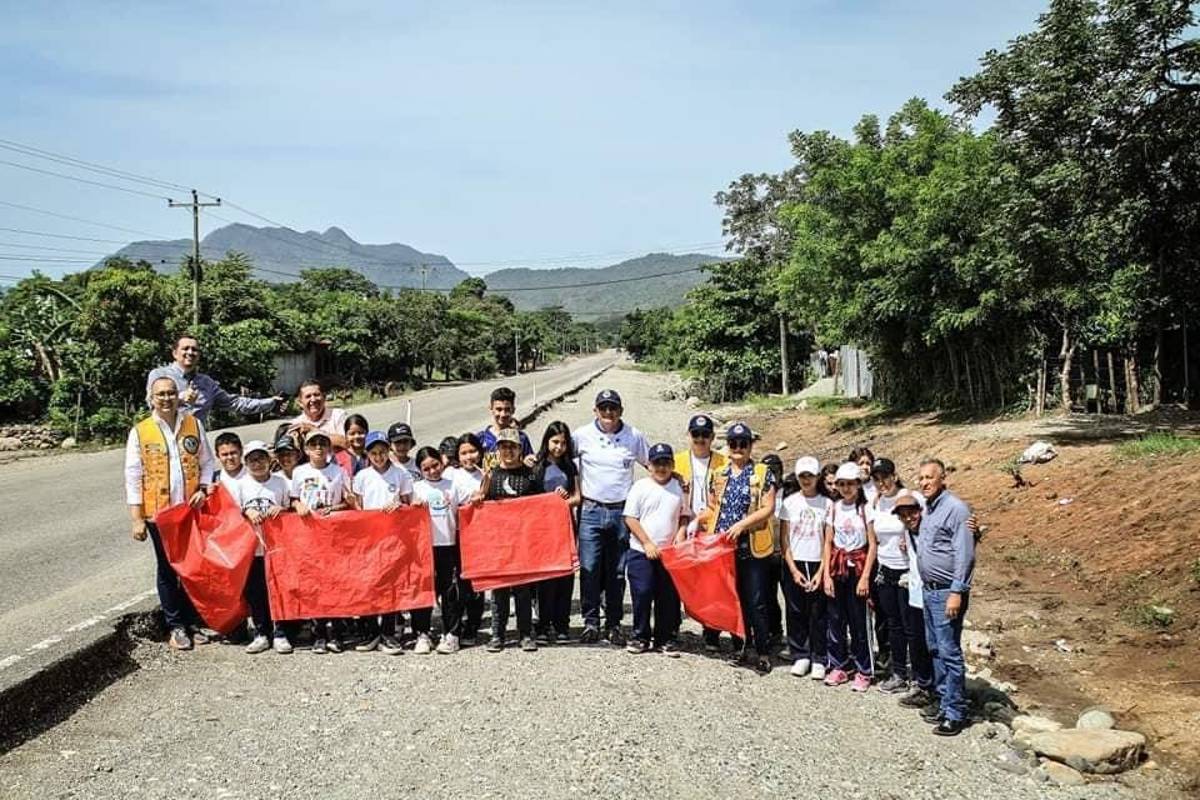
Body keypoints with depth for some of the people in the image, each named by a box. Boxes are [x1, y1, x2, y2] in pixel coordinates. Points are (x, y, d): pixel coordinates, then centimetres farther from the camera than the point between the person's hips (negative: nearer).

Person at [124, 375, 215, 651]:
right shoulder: (140, 432, -3)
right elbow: (133, 477, -3)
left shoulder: (194, 424, 3)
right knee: (168, 570, 9)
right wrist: (136, 518, -7)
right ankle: (176, 626, 19)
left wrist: (203, 488, -7)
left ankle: (193, 621, 21)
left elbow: (206, 462, 11)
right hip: (159, 513, -2)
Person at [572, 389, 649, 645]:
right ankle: (591, 621, 9)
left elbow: (653, 464, 15)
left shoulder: (634, 436, 4)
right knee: (589, 569, -3)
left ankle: (614, 624, 16)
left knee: (617, 572, 6)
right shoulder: (582, 435, 1)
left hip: (622, 511, 1)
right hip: (591, 511, -1)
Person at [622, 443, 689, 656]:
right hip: (641, 552, -3)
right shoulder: (640, 487, -3)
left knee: (669, 597, 6)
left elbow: (685, 515, 17)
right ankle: (641, 636, 12)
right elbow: (630, 518, -5)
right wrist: (647, 543, -10)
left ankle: (666, 638, 17)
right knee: (642, 594, -3)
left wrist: (682, 531, -4)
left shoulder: (678, 488, 7)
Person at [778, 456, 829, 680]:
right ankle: (800, 656, 15)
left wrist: (821, 572, -6)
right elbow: (784, 539, 4)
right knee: (796, 613, 3)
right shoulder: (790, 502, 4)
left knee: (818, 615, 0)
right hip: (794, 563, 1)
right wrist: (793, 570, -4)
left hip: (818, 565, -1)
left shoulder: (827, 504, 2)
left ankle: (818, 660, 9)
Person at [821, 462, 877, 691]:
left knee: (859, 621, -1)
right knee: (835, 619, 6)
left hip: (858, 567, -3)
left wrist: (865, 577, -11)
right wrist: (827, 575, 0)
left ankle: (863, 672, 9)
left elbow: (872, 545, -5)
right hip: (837, 567, 4)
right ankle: (838, 667, 18)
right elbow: (828, 543, 7)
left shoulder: (865, 508, -5)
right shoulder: (834, 508, 6)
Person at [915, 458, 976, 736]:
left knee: (949, 653, -5)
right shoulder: (928, 508, 13)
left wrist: (957, 592, -21)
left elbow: (964, 554, -18)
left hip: (947, 592, -9)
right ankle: (945, 704, 23)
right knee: (935, 650, 14)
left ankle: (956, 714, 3)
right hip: (928, 589, 9)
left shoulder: (955, 508, -14)